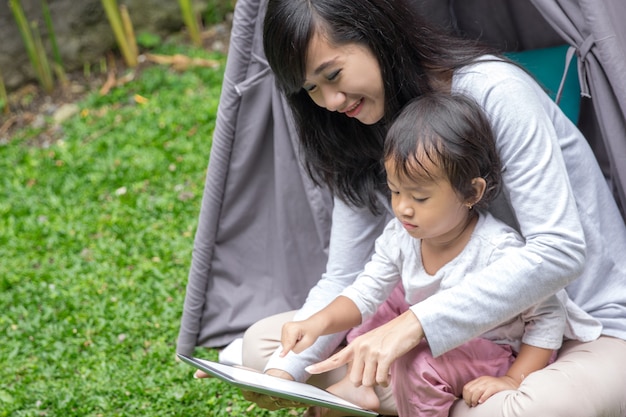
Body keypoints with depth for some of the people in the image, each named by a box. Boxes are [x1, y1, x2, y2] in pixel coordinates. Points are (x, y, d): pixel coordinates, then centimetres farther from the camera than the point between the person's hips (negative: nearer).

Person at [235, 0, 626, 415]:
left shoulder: (494, 89, -21)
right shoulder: (362, 145, 1)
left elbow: (559, 249, -29)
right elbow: (343, 279, 3)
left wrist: (413, 323, -36)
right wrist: (284, 370, -15)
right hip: (472, 331, 7)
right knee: (262, 343, -2)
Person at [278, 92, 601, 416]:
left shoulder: (499, 250, -29)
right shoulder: (400, 236, -11)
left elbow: (548, 316, -18)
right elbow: (365, 293, -5)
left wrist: (513, 381, -23)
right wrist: (320, 322, -24)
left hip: (487, 357, -7)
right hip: (430, 335, 7)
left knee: (414, 361, -31)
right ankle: (362, 385, 8)